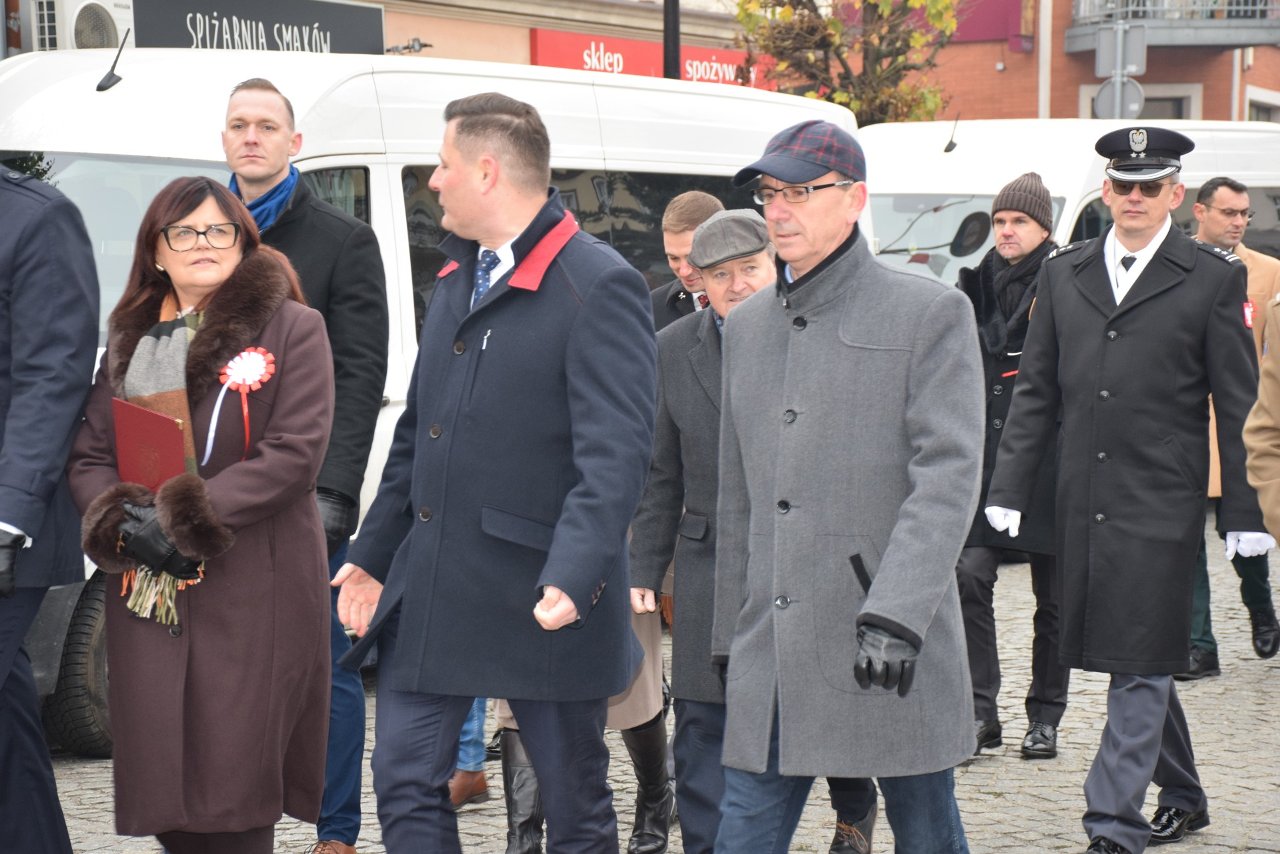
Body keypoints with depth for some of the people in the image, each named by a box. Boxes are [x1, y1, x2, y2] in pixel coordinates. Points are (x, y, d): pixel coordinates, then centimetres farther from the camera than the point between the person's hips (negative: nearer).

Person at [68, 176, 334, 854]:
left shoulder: (290, 328, 0)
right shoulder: (130, 338, 16)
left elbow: (295, 452, -10)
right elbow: (88, 455, 12)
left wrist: (183, 521, -14)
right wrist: (123, 521, -9)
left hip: (250, 589, -4)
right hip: (146, 590, 5)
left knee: (234, 795, -4)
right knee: (161, 793, 4)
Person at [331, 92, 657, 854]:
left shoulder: (599, 288, -13)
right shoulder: (458, 277, 15)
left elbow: (615, 455, -21)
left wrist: (570, 578, -32)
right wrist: (374, 555, 19)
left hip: (541, 598, -7)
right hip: (430, 588, 8)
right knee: (406, 783, 6)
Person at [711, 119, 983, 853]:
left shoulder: (931, 312, -3)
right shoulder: (748, 326, 15)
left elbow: (948, 476, -12)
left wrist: (894, 614, -22)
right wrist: (731, 638, 17)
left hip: (895, 652, -5)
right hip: (772, 654, 5)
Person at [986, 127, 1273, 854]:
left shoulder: (1213, 277, -1)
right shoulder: (1064, 273, 11)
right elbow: (1037, 390, 12)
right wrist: (1010, 488, 6)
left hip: (1161, 503, -5)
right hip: (1085, 501, 5)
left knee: (1142, 664, -5)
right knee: (1141, 662, 14)